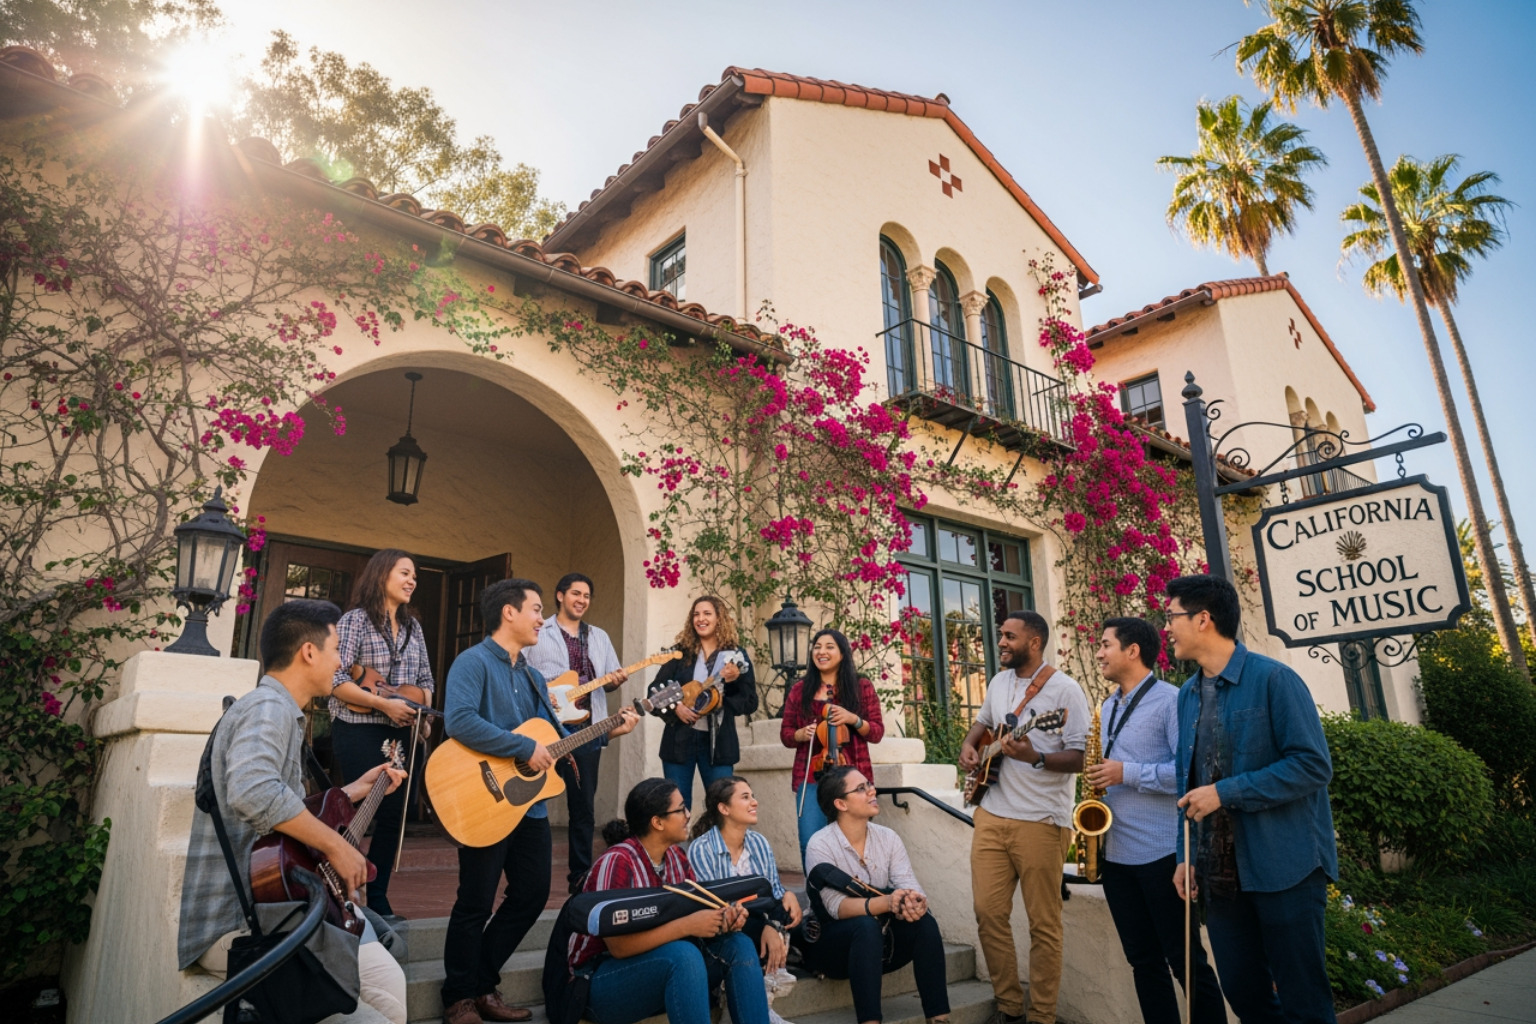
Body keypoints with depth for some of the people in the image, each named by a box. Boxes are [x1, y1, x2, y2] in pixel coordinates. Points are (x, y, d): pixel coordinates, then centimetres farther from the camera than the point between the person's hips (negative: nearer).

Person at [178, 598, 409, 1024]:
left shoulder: (277, 710, 16)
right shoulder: (269, 707, -16)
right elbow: (254, 794, -36)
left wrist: (355, 790, 25)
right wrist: (335, 845, -26)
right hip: (231, 925, -11)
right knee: (383, 979, -19)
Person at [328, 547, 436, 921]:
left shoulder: (412, 626, 12)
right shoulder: (356, 620, -6)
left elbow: (425, 678, 16)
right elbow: (335, 680, -14)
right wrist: (386, 704, -20)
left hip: (399, 735, 6)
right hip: (358, 732, -6)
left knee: (393, 814, 8)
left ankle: (377, 899, 20)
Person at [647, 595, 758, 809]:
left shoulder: (736, 656, 2)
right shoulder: (680, 652, 5)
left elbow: (750, 704, 0)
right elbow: (655, 689, 4)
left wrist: (733, 682, -18)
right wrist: (674, 707, -14)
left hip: (718, 741, -1)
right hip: (680, 738, 1)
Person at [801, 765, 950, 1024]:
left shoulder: (888, 838, -2)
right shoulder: (821, 845, -17)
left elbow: (909, 886, -13)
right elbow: (837, 907, -27)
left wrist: (915, 902, -38)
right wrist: (886, 903, -43)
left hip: (879, 942, 5)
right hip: (831, 943, -5)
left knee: (924, 921, -23)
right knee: (866, 925, -35)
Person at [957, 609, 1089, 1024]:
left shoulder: (1064, 689, -11)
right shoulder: (999, 682, 10)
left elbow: (1080, 758, -13)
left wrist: (1035, 758, -30)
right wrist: (969, 746, 7)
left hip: (1041, 822, -6)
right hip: (992, 815, 6)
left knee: (1043, 923, 4)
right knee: (989, 912, 7)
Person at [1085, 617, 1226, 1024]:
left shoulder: (1169, 700, -11)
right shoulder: (1107, 709, 14)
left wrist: (1126, 774, -20)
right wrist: (1098, 780, 3)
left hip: (1162, 852, -7)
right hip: (1115, 853, 8)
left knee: (1186, 961, 3)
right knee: (1144, 961, 14)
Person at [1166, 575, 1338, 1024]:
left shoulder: (1273, 679, -11)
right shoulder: (1188, 695, 9)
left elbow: (1313, 764, -17)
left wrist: (1225, 793, -20)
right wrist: (1185, 854, 9)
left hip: (1285, 867, -6)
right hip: (1220, 873, 6)